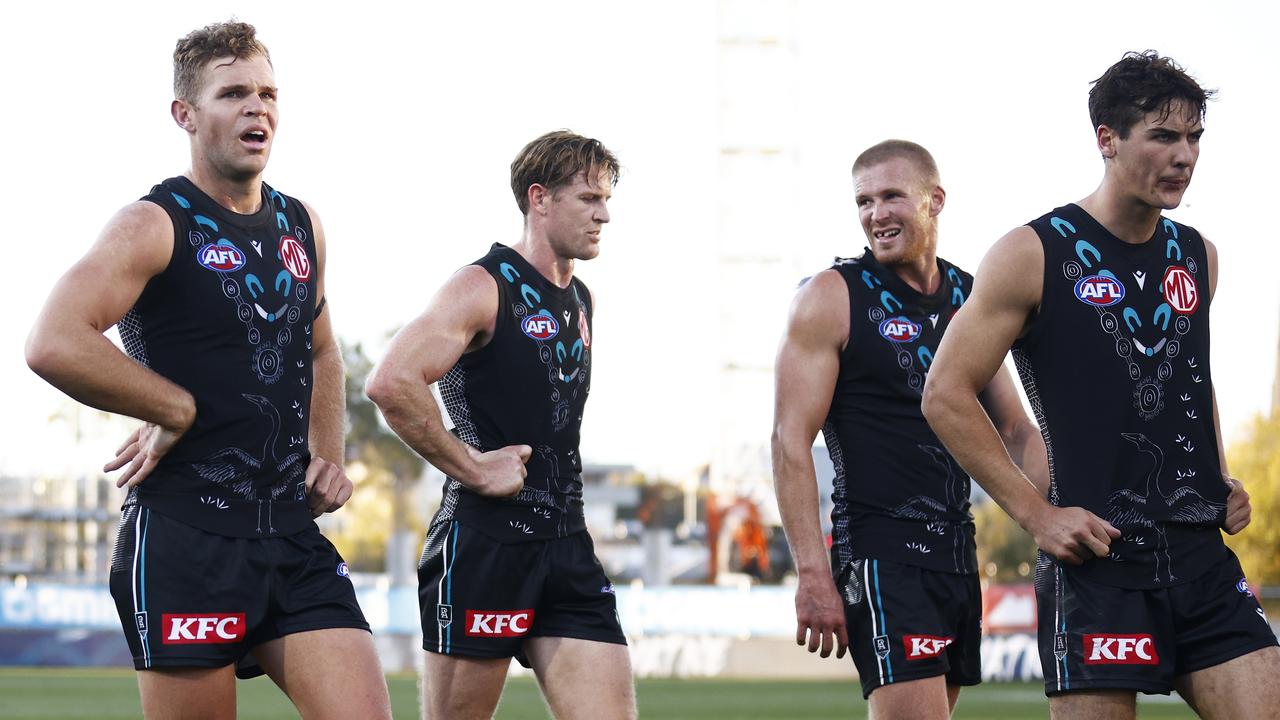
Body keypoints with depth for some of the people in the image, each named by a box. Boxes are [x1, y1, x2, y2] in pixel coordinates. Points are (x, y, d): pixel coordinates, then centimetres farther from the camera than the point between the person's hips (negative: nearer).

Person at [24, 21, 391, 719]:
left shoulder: (301, 226, 14)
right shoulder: (157, 225, -8)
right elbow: (53, 345, -24)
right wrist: (179, 412, -15)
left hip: (294, 533, 6)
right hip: (184, 537, -6)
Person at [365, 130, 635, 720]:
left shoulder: (582, 302, 17)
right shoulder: (483, 288, -9)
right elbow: (390, 384, -23)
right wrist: (473, 467, -17)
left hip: (566, 544, 7)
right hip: (485, 543, -7)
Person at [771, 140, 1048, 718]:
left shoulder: (972, 299, 13)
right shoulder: (832, 298, -4)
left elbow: (1015, 432, 20)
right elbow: (791, 441, -10)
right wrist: (813, 575, -18)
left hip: (957, 555, 6)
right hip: (879, 555, -6)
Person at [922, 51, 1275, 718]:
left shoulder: (1198, 258, 14)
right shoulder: (1034, 255, -4)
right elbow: (946, 396, -5)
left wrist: (1221, 482, 15)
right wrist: (1036, 515, -10)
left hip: (1202, 557, 6)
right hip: (1098, 558, -5)